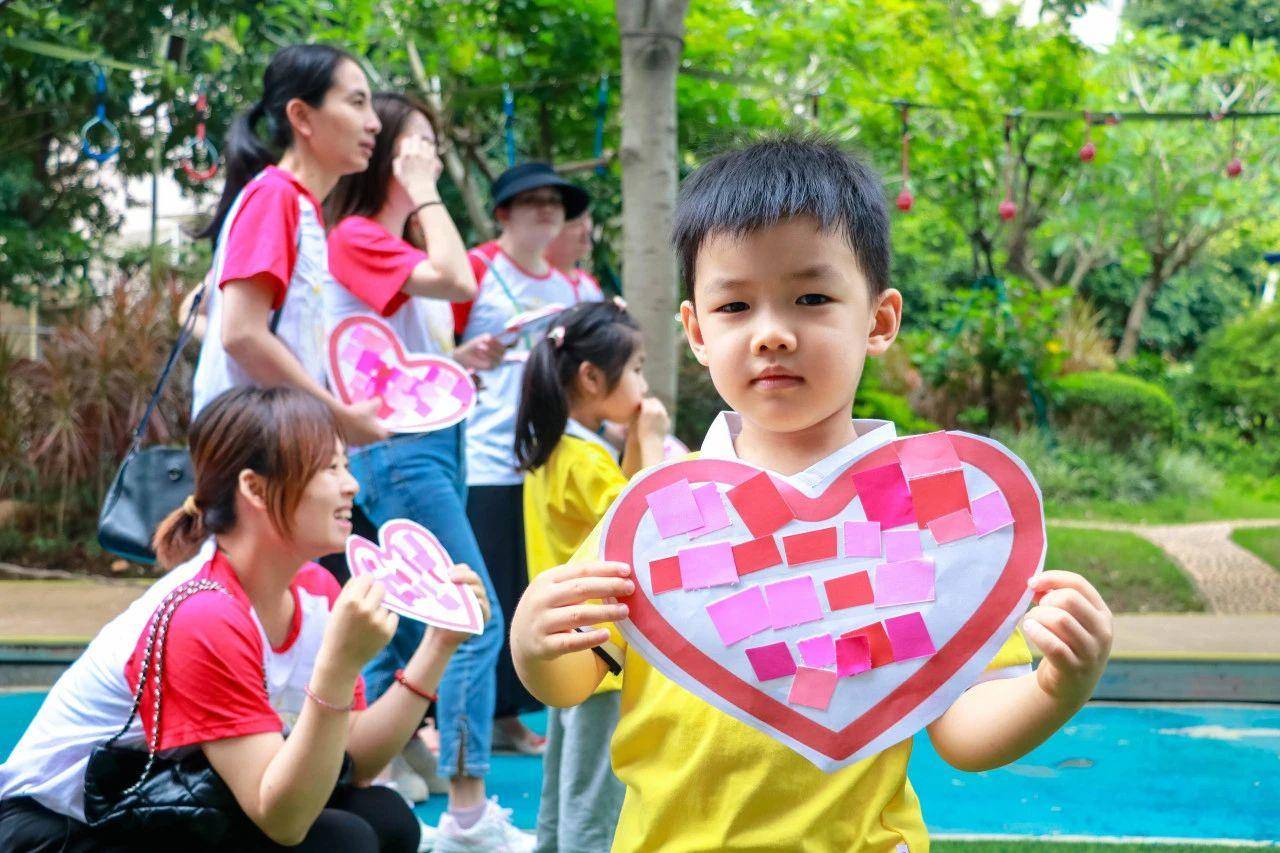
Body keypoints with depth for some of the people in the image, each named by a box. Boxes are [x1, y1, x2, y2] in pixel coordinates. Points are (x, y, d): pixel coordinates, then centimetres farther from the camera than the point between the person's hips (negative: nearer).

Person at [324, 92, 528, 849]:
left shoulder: (406, 242, 17)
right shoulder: (357, 237, -9)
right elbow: (458, 283, -24)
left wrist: (466, 358, 5)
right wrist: (425, 192, -13)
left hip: (435, 441, 9)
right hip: (397, 447, -9)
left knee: (409, 628, 12)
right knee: (477, 621, -12)